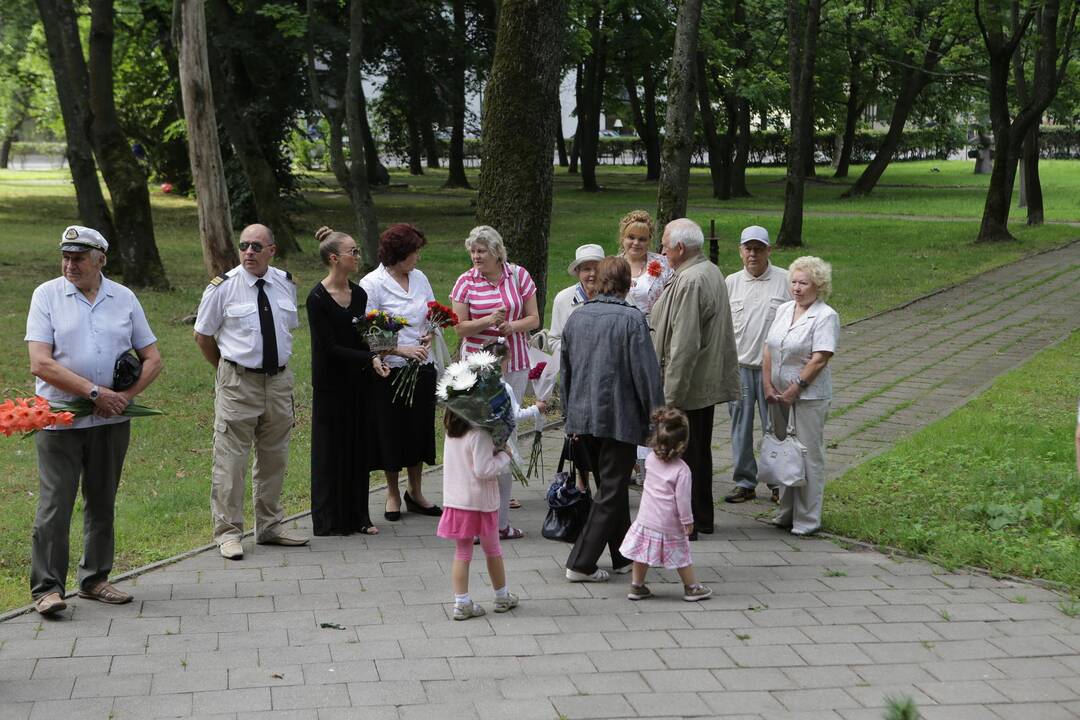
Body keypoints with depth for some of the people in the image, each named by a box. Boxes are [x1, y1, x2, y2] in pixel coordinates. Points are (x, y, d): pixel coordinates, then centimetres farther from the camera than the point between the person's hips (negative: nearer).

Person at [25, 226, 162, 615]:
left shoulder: (124, 298, 7)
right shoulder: (47, 295, -2)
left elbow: (152, 358, 9)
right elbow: (40, 364, -11)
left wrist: (124, 396, -7)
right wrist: (95, 391, -16)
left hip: (111, 421, 3)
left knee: (102, 503, 12)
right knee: (55, 503, -5)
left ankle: (94, 579, 23)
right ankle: (47, 586, 1)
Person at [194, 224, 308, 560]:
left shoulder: (286, 284, 5)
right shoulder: (223, 287, -8)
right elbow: (202, 336, 2)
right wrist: (227, 368, 7)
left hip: (279, 380, 5)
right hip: (237, 384, -5)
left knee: (274, 457, 14)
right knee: (230, 460, -4)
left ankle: (270, 526, 27)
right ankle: (228, 532, 6)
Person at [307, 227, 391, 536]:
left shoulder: (359, 294, 7)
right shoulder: (318, 298, -13)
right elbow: (329, 347, -16)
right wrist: (370, 358, -22)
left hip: (358, 383, 6)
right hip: (331, 385, -6)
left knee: (358, 448, 10)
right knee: (332, 450, 2)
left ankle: (358, 516, 19)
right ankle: (330, 520, 12)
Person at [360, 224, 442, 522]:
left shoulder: (420, 278, 7)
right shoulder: (372, 283, -10)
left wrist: (429, 336, -3)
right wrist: (400, 350, -20)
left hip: (422, 367, 5)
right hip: (390, 371, -5)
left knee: (420, 429, 11)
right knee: (391, 432, 6)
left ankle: (415, 492, 27)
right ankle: (393, 494, 23)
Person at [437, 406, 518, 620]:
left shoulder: (451, 434, 3)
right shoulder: (480, 435, -20)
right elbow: (483, 470, -24)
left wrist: (495, 455, 5)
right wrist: (503, 456, -11)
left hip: (456, 500, 5)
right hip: (481, 500, -5)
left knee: (462, 553, 9)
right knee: (492, 550, 13)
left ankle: (461, 603, 4)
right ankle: (502, 597, 27)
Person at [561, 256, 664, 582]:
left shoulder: (576, 317, 6)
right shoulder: (632, 319, -12)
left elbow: (566, 370, 15)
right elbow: (646, 373, -14)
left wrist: (570, 414, 24)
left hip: (583, 417, 7)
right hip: (620, 417, -6)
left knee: (610, 486, 19)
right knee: (612, 491, 1)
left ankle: (623, 556, 28)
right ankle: (581, 563, -1)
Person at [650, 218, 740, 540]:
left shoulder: (690, 282, -22)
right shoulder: (713, 272, 10)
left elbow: (684, 343, -25)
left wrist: (671, 393, -22)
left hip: (686, 385, -10)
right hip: (709, 383, 10)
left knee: (682, 454, -2)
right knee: (700, 453, 18)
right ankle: (702, 518, 29)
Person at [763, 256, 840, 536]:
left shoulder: (826, 317, -9)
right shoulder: (783, 310, 11)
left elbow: (820, 359, -16)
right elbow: (769, 350, 10)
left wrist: (795, 388, -16)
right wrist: (768, 386, 0)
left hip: (809, 396, -7)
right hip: (779, 395, 7)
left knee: (808, 455, -2)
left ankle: (807, 520, 5)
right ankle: (787, 513, 24)